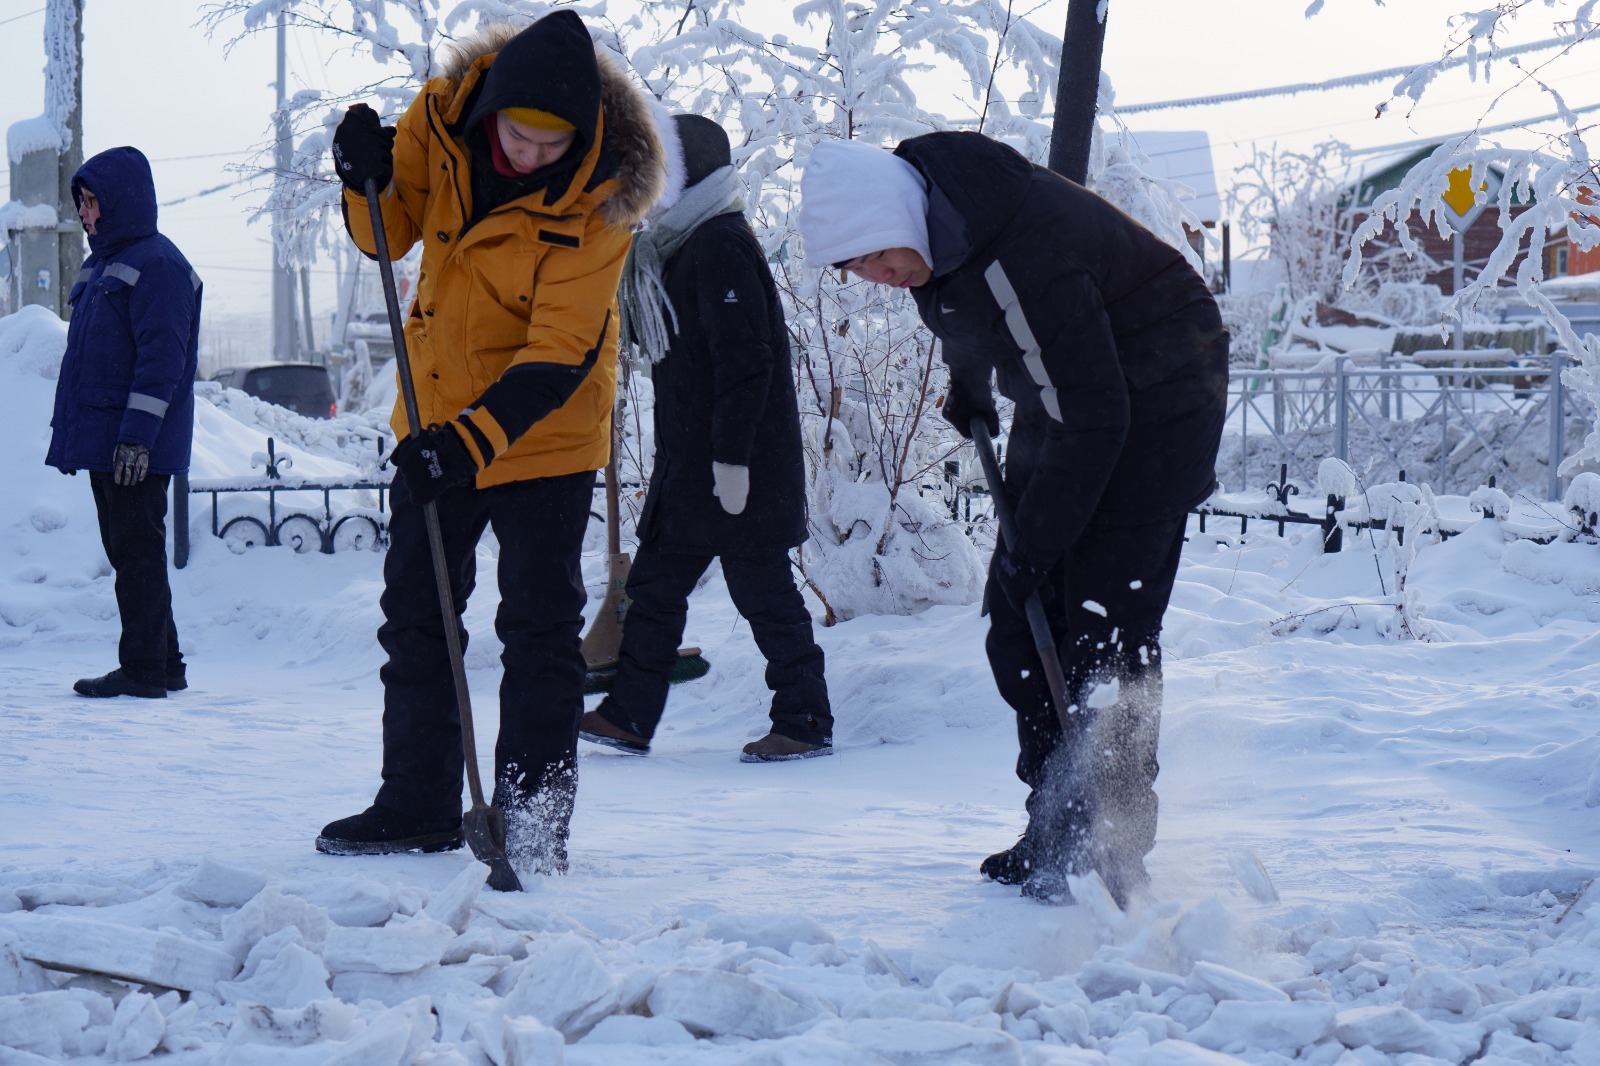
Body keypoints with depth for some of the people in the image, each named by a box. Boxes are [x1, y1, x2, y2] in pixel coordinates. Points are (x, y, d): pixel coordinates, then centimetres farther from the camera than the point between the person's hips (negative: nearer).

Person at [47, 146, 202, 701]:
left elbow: (161, 359, -18)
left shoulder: (157, 265, -11)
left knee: (137, 550, -7)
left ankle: (144, 668, -3)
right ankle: (164, 664, 17)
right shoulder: (100, 266, 18)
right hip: (98, 440, 10)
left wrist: (136, 434, -23)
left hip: (139, 445, -10)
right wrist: (66, 429, 20)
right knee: (124, 549, 11)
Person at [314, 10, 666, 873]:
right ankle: (418, 804, 24)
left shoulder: (596, 199, -25)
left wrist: (472, 441, -36)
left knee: (539, 627, -2)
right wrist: (368, 181, -21)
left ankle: (533, 821, 6)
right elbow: (390, 233, 1)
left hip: (544, 429, -5)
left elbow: (559, 355, -27)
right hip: (436, 417, 6)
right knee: (416, 610, 13)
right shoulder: (441, 119, -12)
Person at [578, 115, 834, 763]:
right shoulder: (678, 249, 16)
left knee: (762, 591, -3)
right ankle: (628, 716, 17)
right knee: (654, 586, 11)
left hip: (741, 468, -10)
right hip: (688, 466, 10)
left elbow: (744, 361, -22)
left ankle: (806, 723, 6)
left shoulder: (721, 247, -15)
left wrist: (732, 457, -24)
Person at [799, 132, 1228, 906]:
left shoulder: (1022, 259, -36)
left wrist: (1032, 547, -24)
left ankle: (1106, 856, -8)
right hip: (1067, 399, 9)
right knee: (1018, 622, 5)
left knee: (1104, 627, -13)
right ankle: (1054, 832, 11)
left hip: (1155, 400, -9)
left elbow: (1093, 420, -30)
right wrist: (967, 385, 22)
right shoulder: (923, 208, -9)